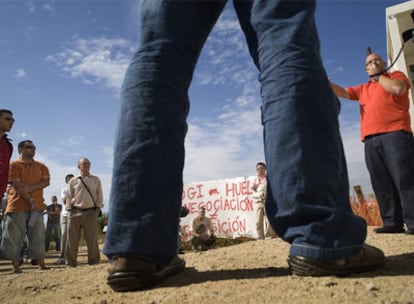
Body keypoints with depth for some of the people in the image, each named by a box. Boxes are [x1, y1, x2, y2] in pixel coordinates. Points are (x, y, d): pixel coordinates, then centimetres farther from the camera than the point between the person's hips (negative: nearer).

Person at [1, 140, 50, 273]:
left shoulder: (41, 166, 15)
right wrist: (31, 200, -14)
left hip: (37, 206, 4)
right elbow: (16, 185, -9)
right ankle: (15, 266, 10)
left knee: (38, 236, 2)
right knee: (14, 237, 0)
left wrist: (30, 188, -14)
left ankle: (41, 264, 5)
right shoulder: (14, 165, 1)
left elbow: (46, 181, 1)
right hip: (17, 206, -3)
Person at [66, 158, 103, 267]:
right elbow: (69, 197, 8)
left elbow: (99, 196, 11)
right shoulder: (73, 181, 10)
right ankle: (71, 263, 13)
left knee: (92, 239, 1)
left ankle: (93, 262, 8)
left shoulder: (96, 180, 12)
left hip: (91, 212, 0)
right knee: (72, 239, 2)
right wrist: (70, 211, 0)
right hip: (75, 212, 0)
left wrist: (98, 208, 2)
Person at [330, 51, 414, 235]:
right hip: (371, 140, 5)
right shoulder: (363, 89, 29)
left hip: (395, 134, -5)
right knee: (382, 184, 0)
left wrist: (378, 76, 7)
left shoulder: (396, 76, 16)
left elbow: (398, 89, -5)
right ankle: (392, 223, 2)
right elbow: (343, 92, 19)